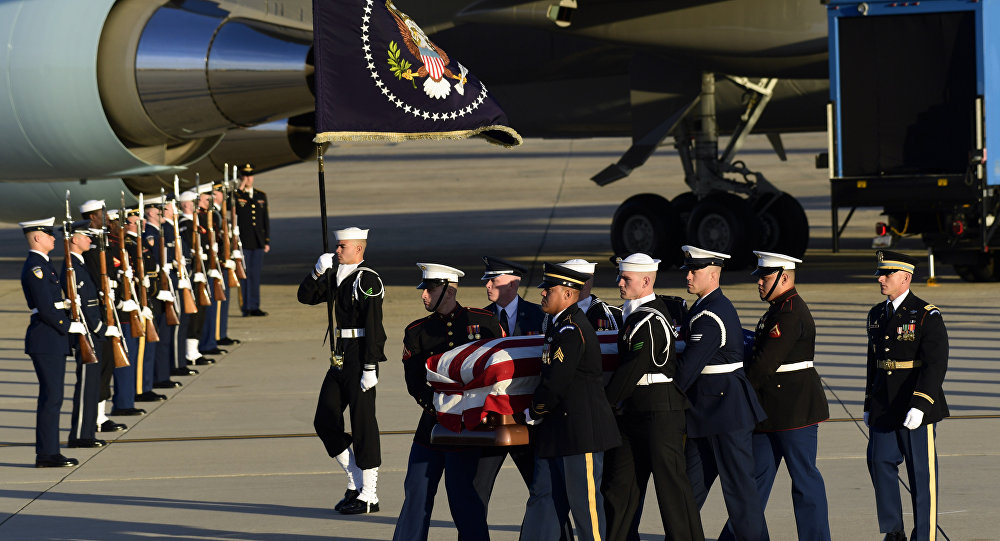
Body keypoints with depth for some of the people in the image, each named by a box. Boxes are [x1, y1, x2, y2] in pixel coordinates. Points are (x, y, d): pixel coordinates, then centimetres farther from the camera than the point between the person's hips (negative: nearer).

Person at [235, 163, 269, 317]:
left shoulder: (261, 196, 14)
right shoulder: (237, 195, 0)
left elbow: (265, 220, 15)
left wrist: (267, 241, 10)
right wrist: (241, 189, -17)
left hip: (258, 243, 4)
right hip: (243, 243, -4)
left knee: (255, 275, 7)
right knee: (243, 275, -3)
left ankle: (255, 307, 11)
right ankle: (246, 308, 1)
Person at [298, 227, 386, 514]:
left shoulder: (368, 280, -13)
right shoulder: (337, 277, 12)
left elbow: (373, 327, -18)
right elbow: (305, 296, 14)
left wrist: (370, 368, -21)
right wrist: (318, 271, -3)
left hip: (360, 359, -9)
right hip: (341, 360, 9)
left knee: (362, 426, -3)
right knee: (325, 422, 9)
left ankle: (368, 496, 5)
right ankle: (355, 481, 21)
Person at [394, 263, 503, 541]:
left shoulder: (484, 322, 1)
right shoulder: (416, 332, 6)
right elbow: (414, 383, -2)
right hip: (432, 422, 3)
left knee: (464, 495, -3)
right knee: (417, 489, 5)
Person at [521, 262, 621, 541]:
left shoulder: (572, 330, -17)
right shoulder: (560, 326, 14)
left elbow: (555, 383, -20)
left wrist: (533, 413, -6)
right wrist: (536, 413, 21)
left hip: (580, 430, -10)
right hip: (556, 432, 10)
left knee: (584, 501, -3)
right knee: (544, 495, 10)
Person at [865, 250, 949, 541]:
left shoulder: (927, 316, -10)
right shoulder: (877, 315, 12)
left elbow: (936, 364, -16)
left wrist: (919, 405, -24)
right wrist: (869, 405, 18)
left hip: (917, 408, -6)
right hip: (884, 408, 6)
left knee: (922, 472, 0)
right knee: (880, 463, 1)